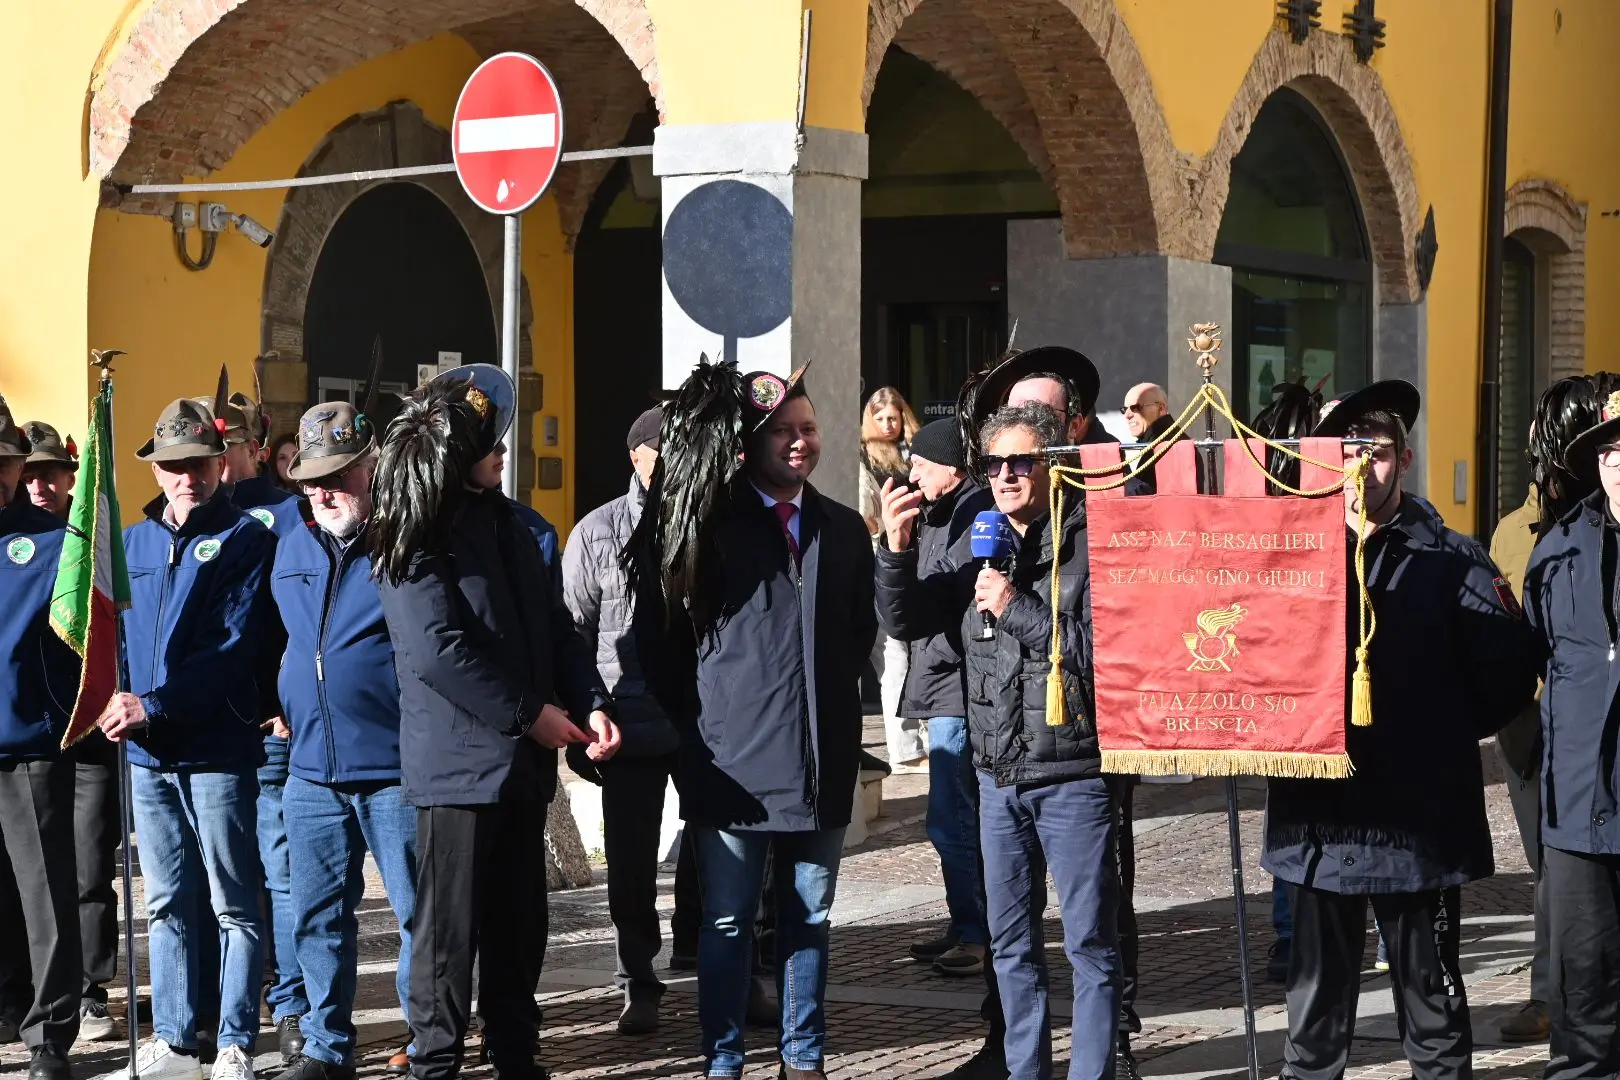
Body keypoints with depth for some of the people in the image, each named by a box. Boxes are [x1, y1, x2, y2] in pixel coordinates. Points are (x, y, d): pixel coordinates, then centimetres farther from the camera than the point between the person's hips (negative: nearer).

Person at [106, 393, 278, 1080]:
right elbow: (112, 632, 14)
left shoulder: (245, 540, -3)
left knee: (234, 905, 1)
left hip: (217, 747, -5)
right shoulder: (133, 543, 13)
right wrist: (115, 699, -7)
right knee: (166, 904, 12)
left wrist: (156, 705, -18)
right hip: (147, 751, 5)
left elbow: (239, 646, -12)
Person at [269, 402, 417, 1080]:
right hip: (311, 772, 6)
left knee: (420, 914, 2)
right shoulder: (291, 553, 14)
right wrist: (283, 705, 18)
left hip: (397, 770, -6)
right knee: (319, 917, 10)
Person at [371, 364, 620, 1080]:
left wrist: (590, 702, -2)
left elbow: (555, 622, 12)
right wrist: (530, 714, -15)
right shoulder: (412, 537, -11)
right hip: (458, 763, -7)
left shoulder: (502, 519, 13)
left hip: (522, 760, 7)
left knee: (520, 924, 12)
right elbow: (438, 649, -19)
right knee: (451, 928, 1)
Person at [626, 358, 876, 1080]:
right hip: (733, 757, -4)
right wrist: (692, 729, -1)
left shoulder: (844, 528, 11)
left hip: (821, 758, 4)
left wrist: (832, 692, 7)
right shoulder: (711, 521, -1)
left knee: (809, 918, 10)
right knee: (727, 922, 2)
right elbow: (664, 635, 0)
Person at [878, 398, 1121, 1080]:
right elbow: (905, 619, 6)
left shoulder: (1090, 544, -9)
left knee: (1089, 941, 1)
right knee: (1011, 941, 14)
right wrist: (897, 548, -11)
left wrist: (1017, 607, -18)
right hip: (999, 776, 6)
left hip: (1073, 776, -6)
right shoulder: (978, 547, 9)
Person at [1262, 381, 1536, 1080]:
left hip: (1420, 821, -2)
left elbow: (1506, 675, -3)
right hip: (1318, 818, 2)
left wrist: (1437, 736, 0)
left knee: (1433, 1009, 9)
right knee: (1315, 1007, 9)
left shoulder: (1451, 561, -1)